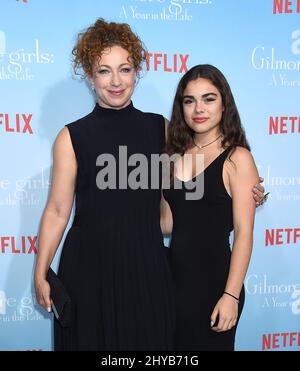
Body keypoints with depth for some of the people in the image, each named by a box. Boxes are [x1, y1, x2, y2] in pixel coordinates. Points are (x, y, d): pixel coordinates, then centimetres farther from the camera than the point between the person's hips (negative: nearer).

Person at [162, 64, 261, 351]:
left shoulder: (237, 158, -10)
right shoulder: (176, 155, 5)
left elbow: (244, 233, -13)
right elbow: (168, 224, 6)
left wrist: (231, 295, -16)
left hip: (214, 278, -5)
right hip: (175, 275, 5)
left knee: (209, 344, 12)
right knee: (173, 344, 18)